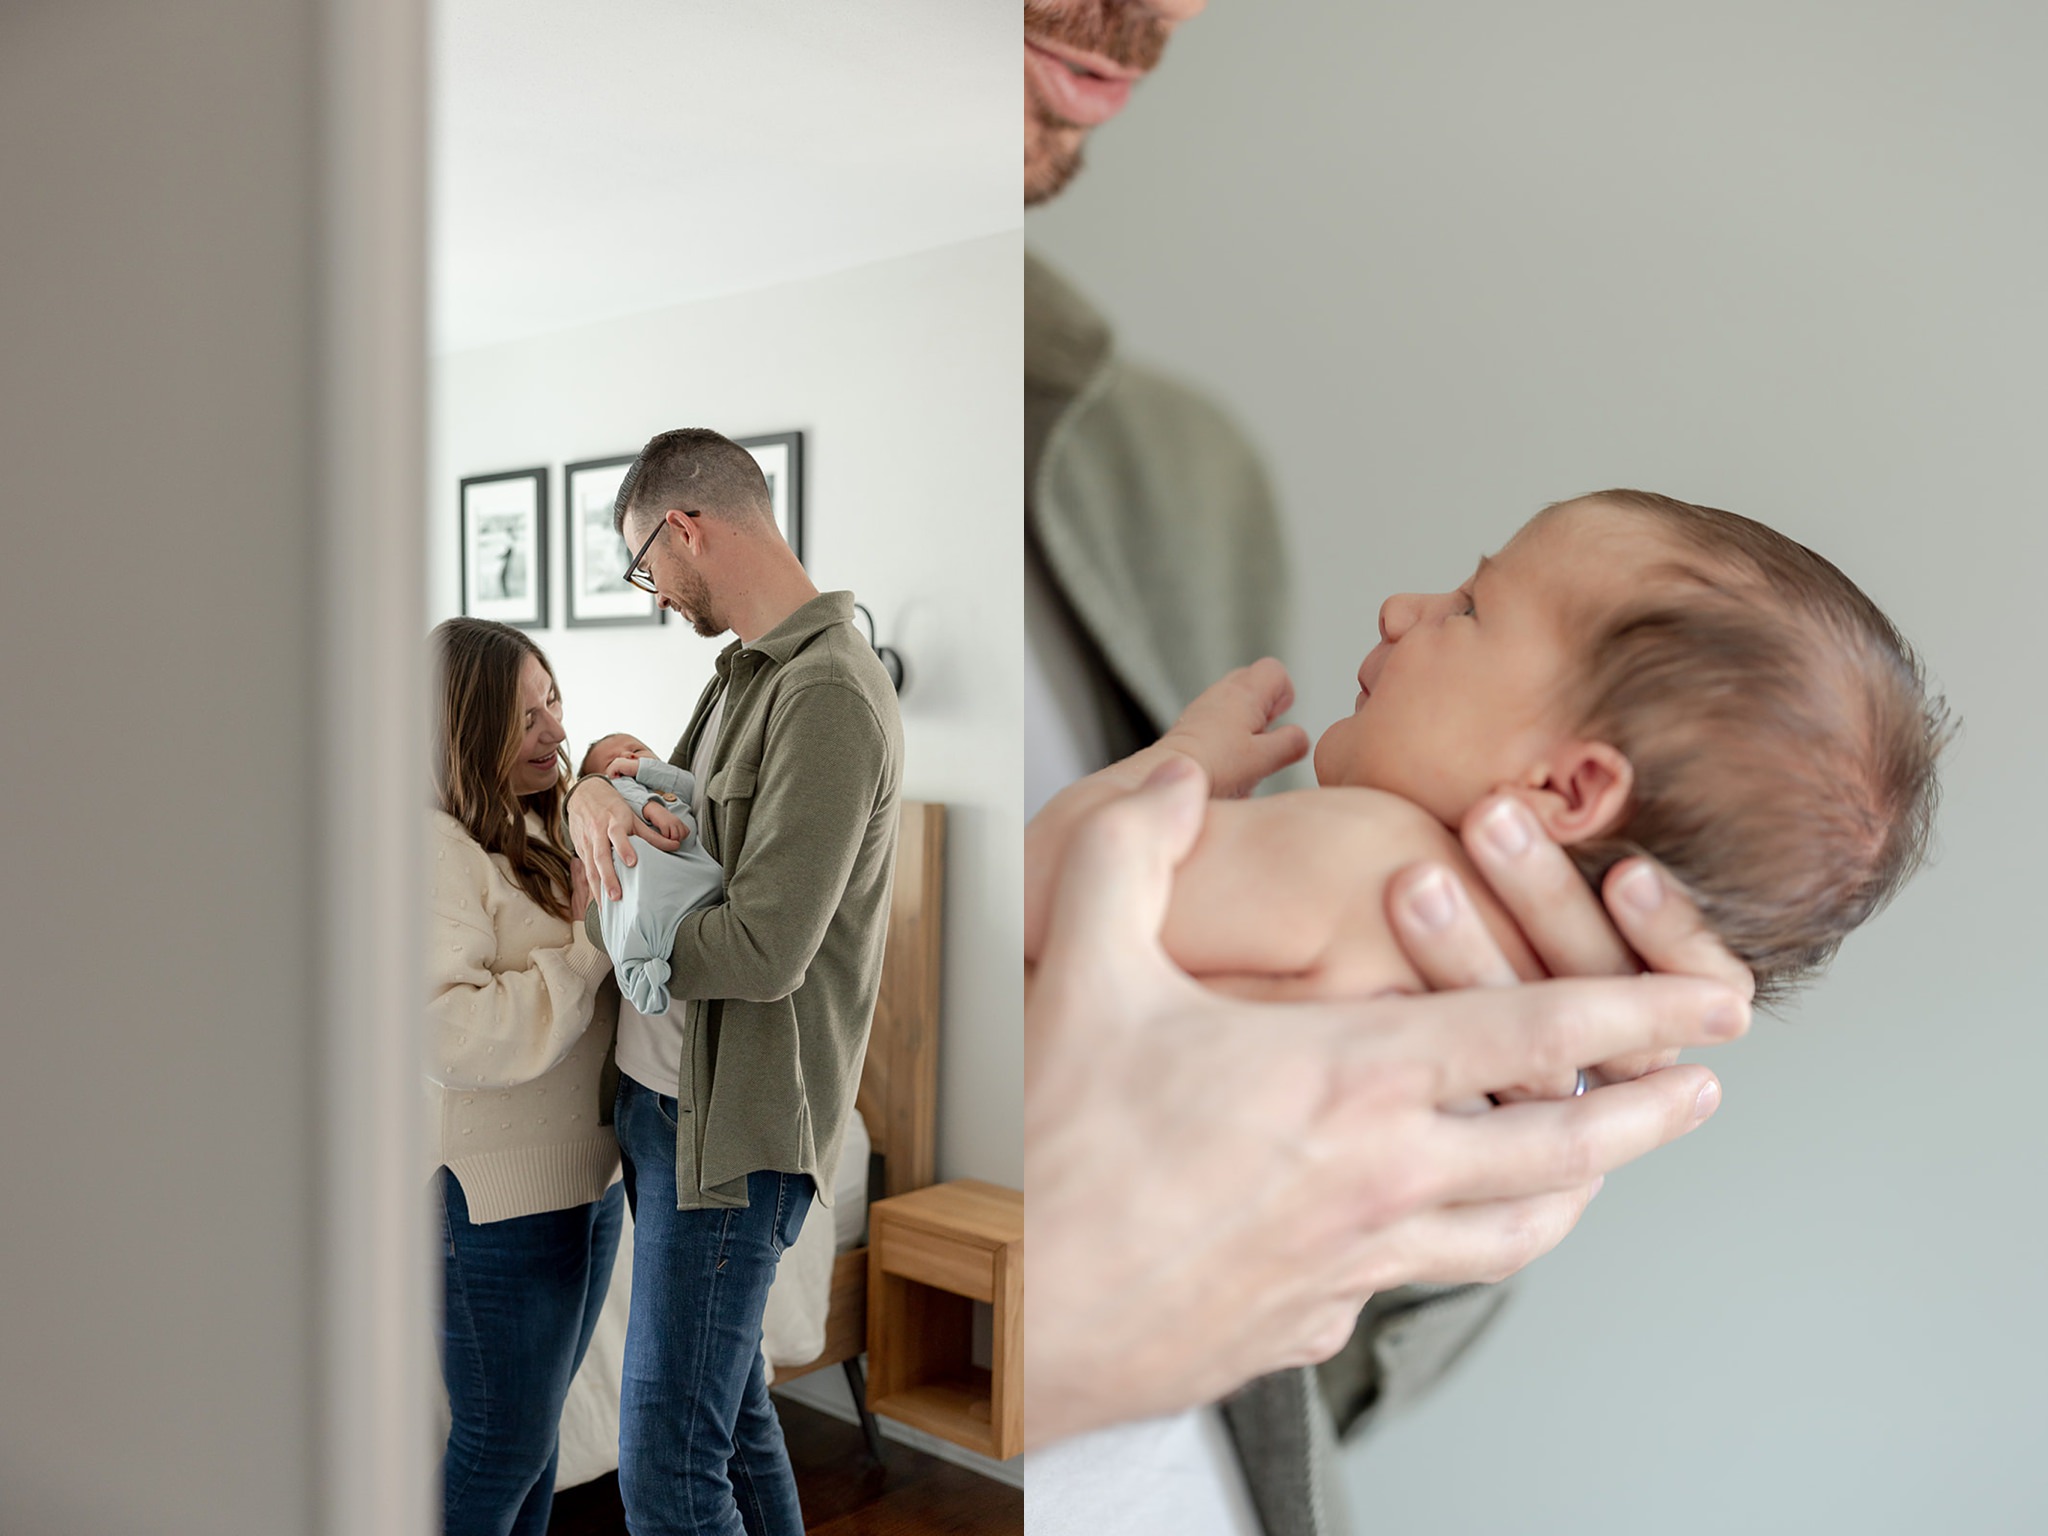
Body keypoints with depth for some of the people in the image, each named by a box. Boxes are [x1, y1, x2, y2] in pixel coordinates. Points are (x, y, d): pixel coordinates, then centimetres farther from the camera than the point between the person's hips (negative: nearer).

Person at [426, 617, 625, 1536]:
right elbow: (453, 1036, -28)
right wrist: (590, 945, -25)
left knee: (536, 1425, 22)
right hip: (495, 1194, -8)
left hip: (586, 1175, 8)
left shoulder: (542, 830, 7)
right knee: (503, 1443, 7)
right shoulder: (435, 848, -19)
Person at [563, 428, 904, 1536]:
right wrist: (594, 789, -4)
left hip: (731, 1124, -10)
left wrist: (611, 921, -9)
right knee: (727, 1404, 21)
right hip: (662, 1091, 10)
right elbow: (677, 809, 19)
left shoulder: (830, 696, -20)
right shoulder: (747, 672, 12)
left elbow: (766, 950, -25)